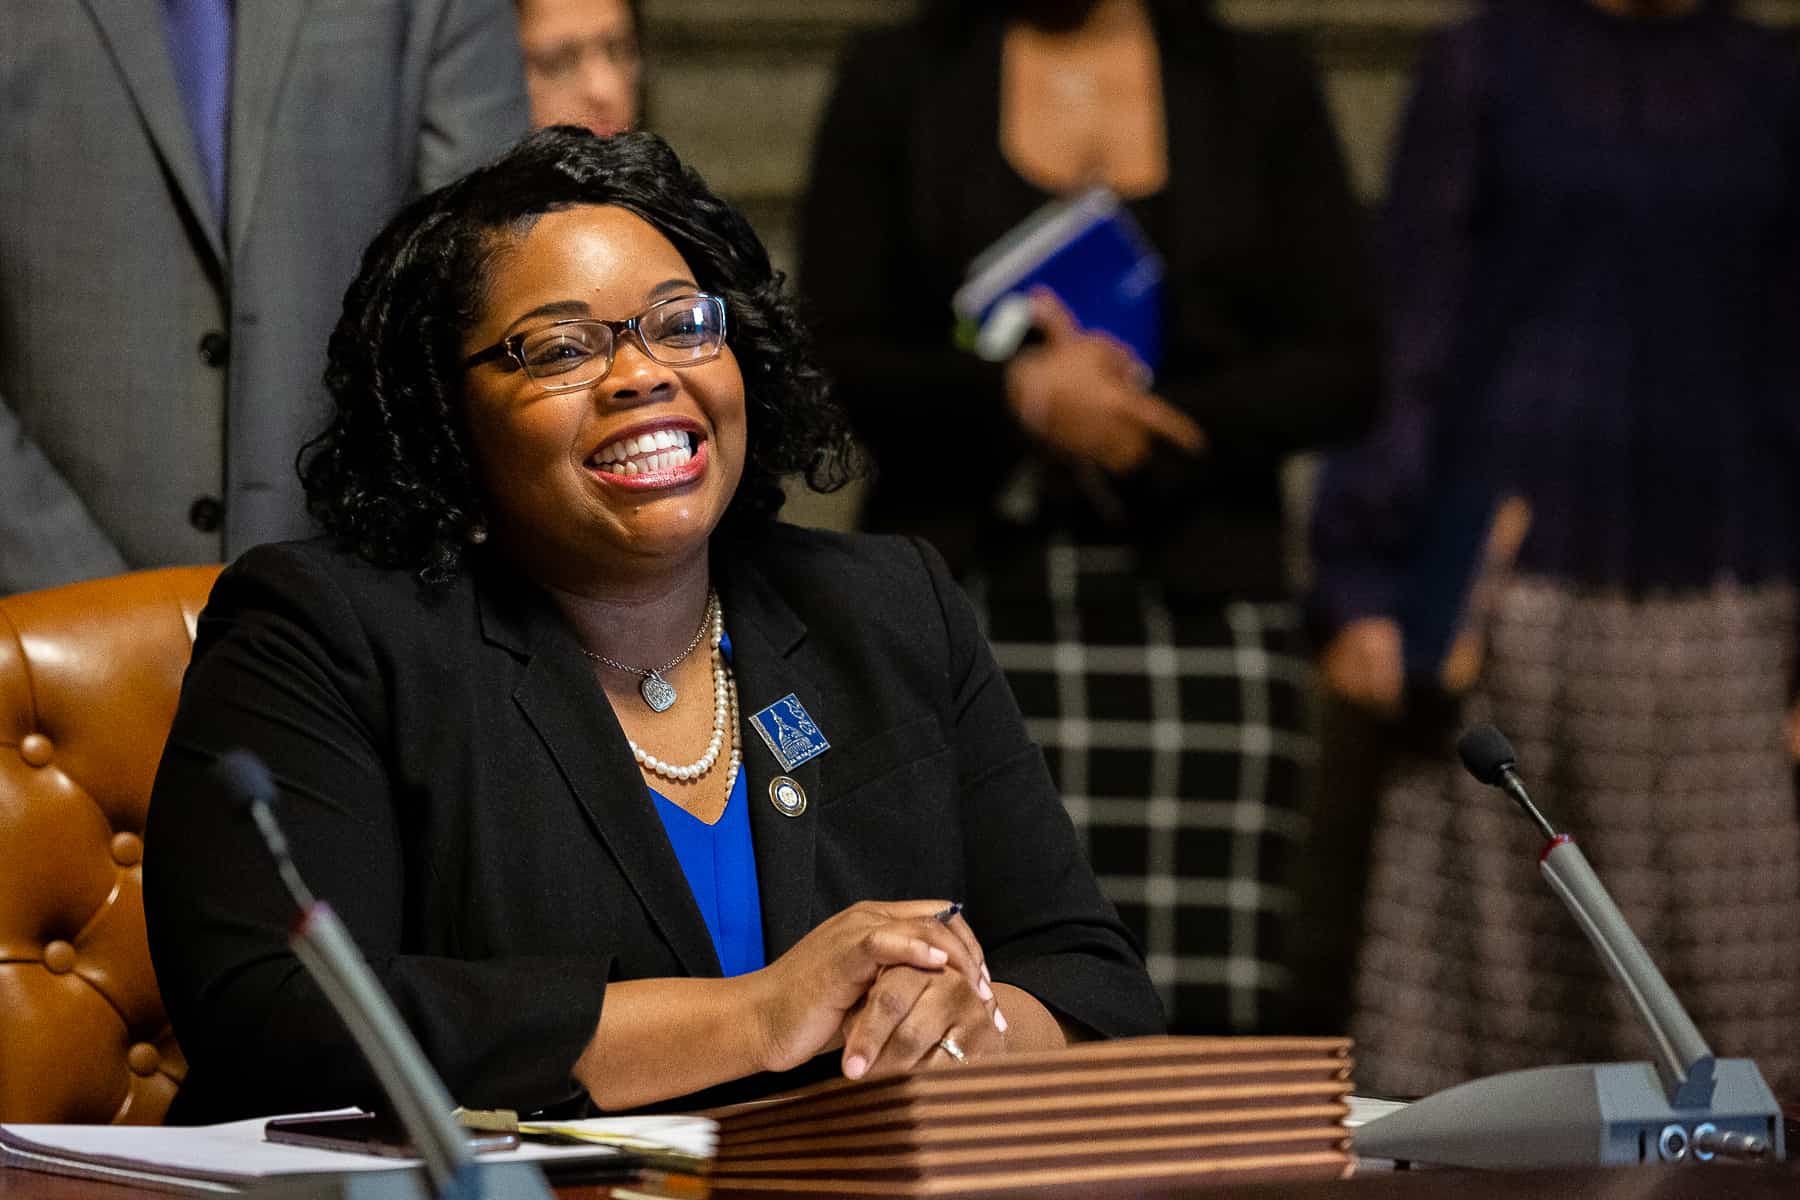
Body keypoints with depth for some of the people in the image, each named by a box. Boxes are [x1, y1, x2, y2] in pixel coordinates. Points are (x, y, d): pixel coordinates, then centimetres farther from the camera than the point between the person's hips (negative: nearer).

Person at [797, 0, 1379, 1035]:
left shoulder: (1263, 89, 12)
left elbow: (1342, 374, 6)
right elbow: (833, 361, 3)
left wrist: (1147, 426, -9)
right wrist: (1019, 395, -14)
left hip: (1199, 607, 1)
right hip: (965, 604, 0)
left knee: (1203, 1025, -9)